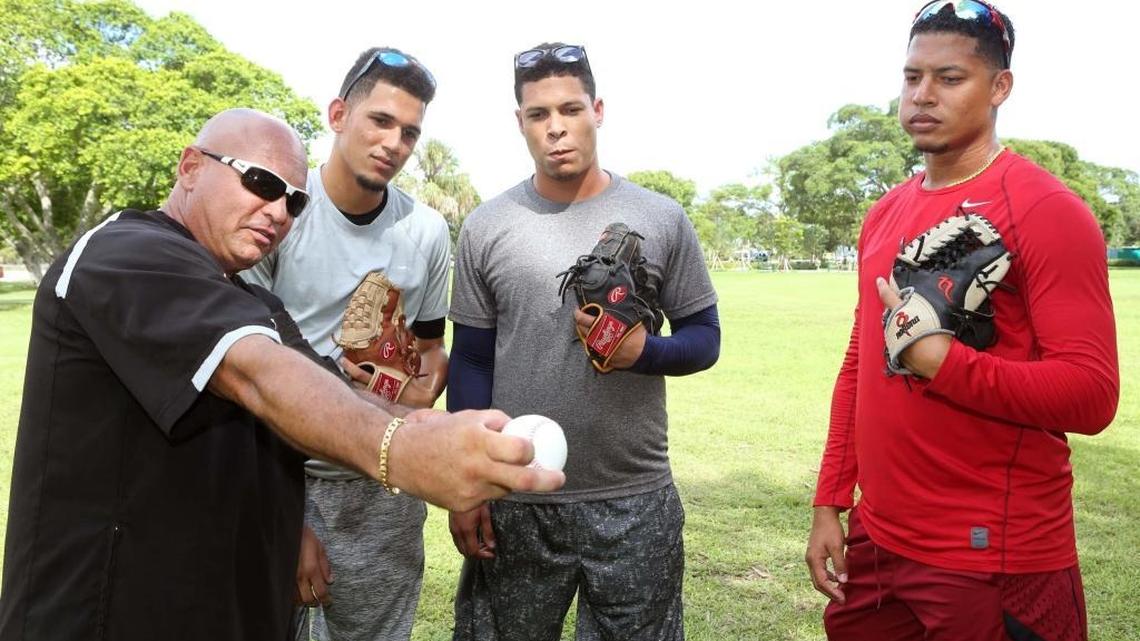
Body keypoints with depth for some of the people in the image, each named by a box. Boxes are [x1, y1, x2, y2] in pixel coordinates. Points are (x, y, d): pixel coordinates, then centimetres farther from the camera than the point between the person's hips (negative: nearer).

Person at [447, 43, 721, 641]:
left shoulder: (661, 219, -1)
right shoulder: (485, 228, 1)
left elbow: (704, 337, 4)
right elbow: (471, 362, 4)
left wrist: (644, 350, -18)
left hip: (635, 500, 0)